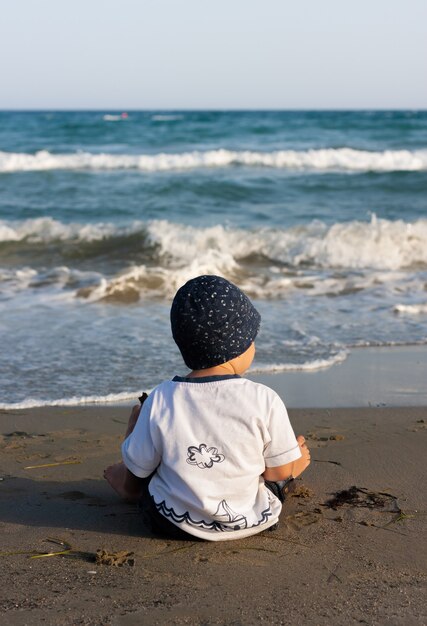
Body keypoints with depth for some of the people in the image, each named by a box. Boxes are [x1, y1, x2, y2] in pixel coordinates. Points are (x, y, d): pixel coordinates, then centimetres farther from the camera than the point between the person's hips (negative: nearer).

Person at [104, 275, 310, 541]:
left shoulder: (160, 401, -16)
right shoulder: (265, 401, -19)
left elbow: (139, 468, -5)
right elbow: (279, 472, -9)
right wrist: (296, 463, 14)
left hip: (174, 523, 1)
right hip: (253, 523, 0)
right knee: (300, 449, 23)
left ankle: (131, 489, 46)